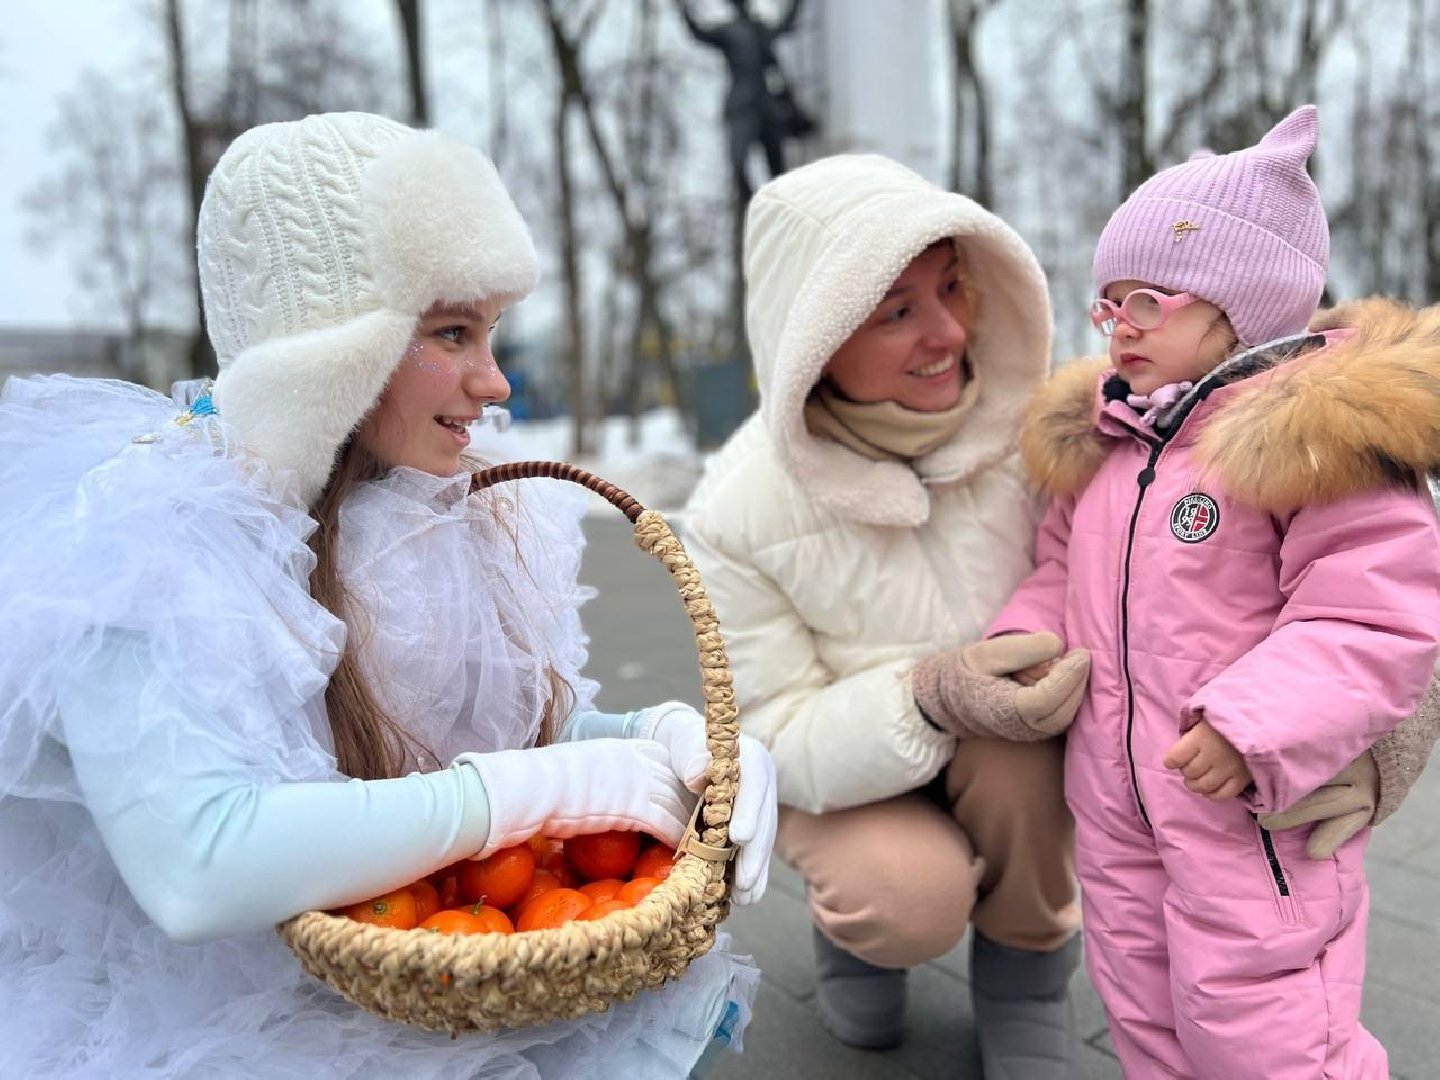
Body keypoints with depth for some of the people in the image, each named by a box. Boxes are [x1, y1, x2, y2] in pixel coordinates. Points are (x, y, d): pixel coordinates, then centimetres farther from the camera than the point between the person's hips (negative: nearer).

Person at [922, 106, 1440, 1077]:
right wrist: (1024, 646, 0)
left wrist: (1252, 727, -28)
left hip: (1257, 807, -7)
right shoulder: (1093, 440, 8)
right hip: (1115, 797, 7)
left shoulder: (1328, 441, -14)